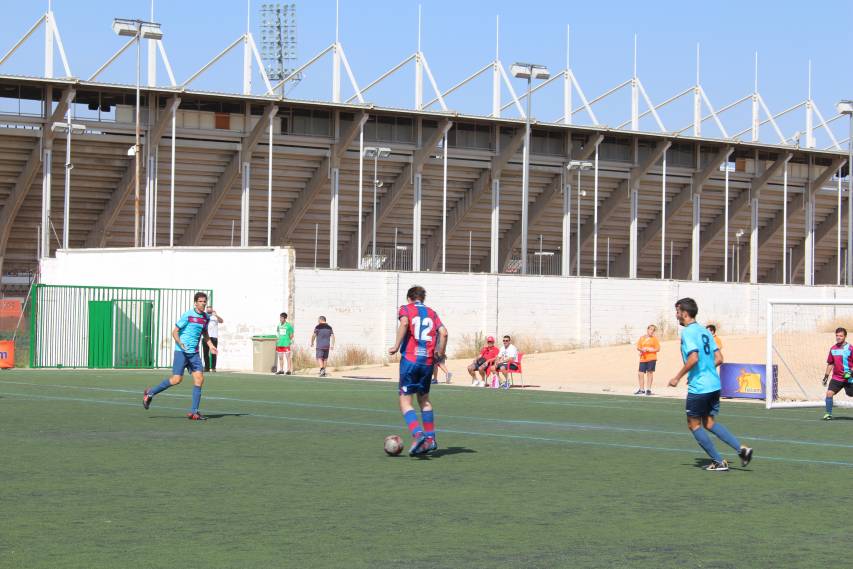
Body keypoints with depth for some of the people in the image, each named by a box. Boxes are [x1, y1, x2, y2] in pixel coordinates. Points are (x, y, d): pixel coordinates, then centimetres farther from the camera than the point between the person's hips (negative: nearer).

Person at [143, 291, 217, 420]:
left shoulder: (206, 317, 10)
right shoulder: (187, 315, -10)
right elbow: (175, 332, -8)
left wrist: (211, 346, 12)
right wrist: (181, 344, -24)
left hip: (194, 353, 6)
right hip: (181, 351, -6)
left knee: (199, 378, -6)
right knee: (177, 379, -11)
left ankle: (194, 412, -2)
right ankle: (150, 393, 10)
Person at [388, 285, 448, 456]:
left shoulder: (405, 309, 6)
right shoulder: (431, 313, 15)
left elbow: (404, 323, -17)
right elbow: (443, 332, 1)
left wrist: (397, 346, -14)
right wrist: (440, 353, 13)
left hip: (410, 360, -4)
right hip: (428, 361, 4)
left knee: (405, 402, -1)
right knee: (424, 400, 20)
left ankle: (417, 434, -22)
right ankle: (430, 439, 20)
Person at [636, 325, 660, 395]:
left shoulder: (654, 339, 4)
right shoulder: (642, 338, 12)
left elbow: (658, 349, 0)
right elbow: (638, 347, 10)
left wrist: (651, 350, -15)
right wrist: (641, 350, -12)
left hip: (651, 358, -3)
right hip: (643, 358, 3)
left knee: (650, 373, -3)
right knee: (640, 373, 0)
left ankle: (648, 389, 6)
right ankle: (642, 389, 11)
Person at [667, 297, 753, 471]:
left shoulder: (688, 333, -12)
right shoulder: (705, 331, 14)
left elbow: (693, 358, -24)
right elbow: (719, 359, 13)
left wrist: (677, 377, -15)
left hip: (698, 387, -8)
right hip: (714, 384, 8)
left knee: (694, 425, 6)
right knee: (709, 423, 17)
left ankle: (719, 462, 5)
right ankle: (741, 449, 2)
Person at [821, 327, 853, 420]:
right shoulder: (833, 349, 8)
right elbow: (830, 363, 17)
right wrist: (826, 376, 15)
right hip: (836, 377, 3)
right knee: (829, 393, -12)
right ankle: (828, 414, -2)